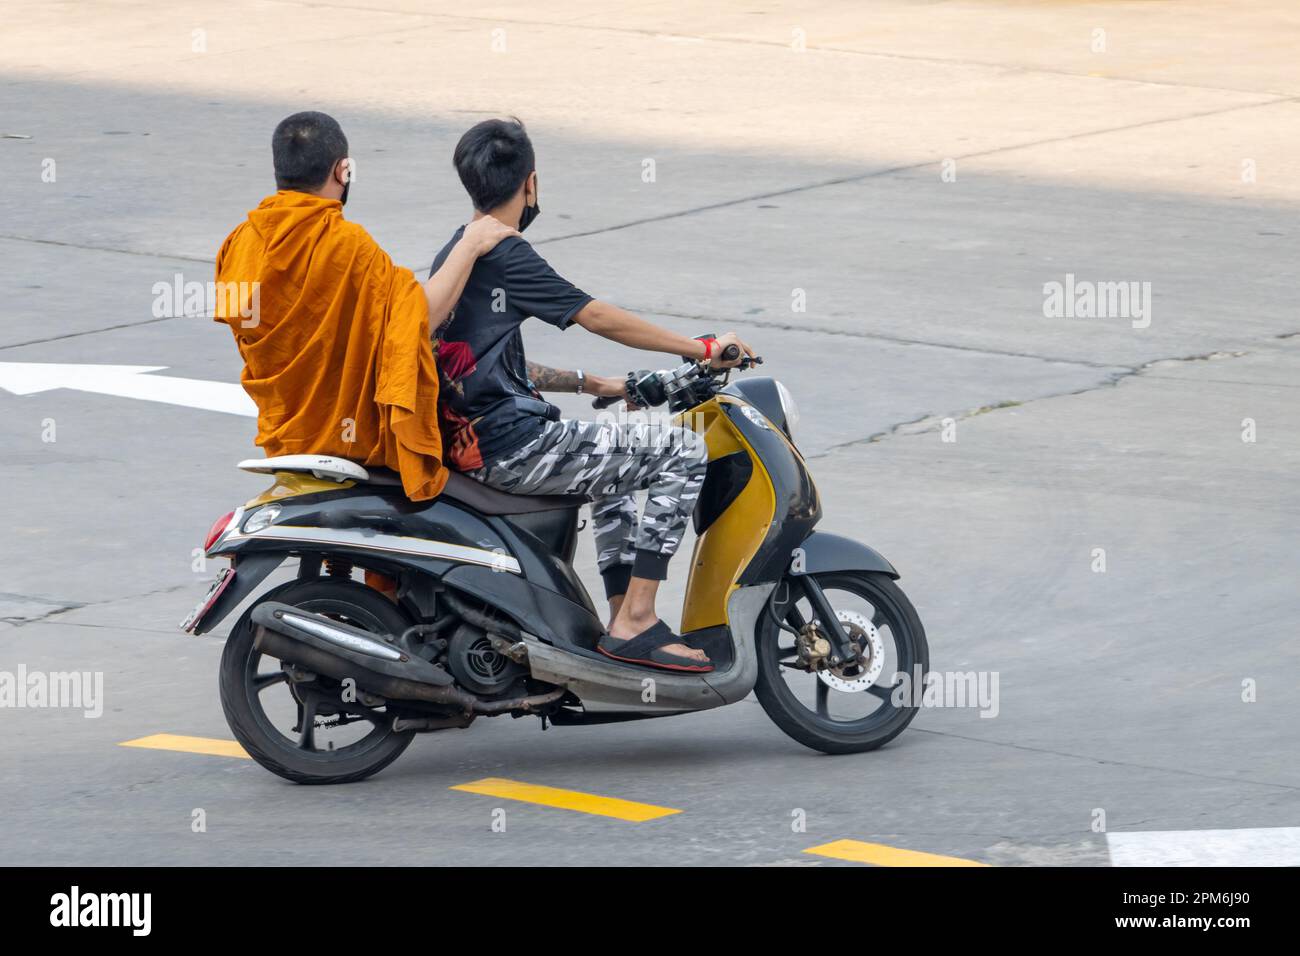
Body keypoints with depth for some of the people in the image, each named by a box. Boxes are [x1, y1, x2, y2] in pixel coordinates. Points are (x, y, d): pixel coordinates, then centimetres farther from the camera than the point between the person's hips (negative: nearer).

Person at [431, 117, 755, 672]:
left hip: (472, 441, 11)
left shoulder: (451, 257, 17)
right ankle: (634, 624, -10)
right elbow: (599, 318, -13)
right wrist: (703, 350, -6)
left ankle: (622, 618, 30)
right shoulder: (504, 256, -13)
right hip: (512, 446, -11)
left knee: (617, 469, 35)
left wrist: (593, 385, 25)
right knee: (684, 453, -10)